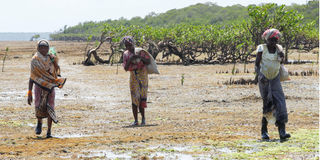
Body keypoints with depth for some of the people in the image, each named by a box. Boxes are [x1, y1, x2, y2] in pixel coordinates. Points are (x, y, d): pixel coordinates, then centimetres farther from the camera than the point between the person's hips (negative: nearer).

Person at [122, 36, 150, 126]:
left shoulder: (141, 51, -2)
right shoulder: (126, 54, 5)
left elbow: (148, 62, -8)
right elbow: (126, 68, 0)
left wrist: (140, 57, -22)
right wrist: (130, 60, -16)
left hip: (142, 75, -2)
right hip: (133, 77, 2)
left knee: (141, 98, -8)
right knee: (134, 98, -4)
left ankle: (143, 118, 8)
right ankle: (136, 121, -2)